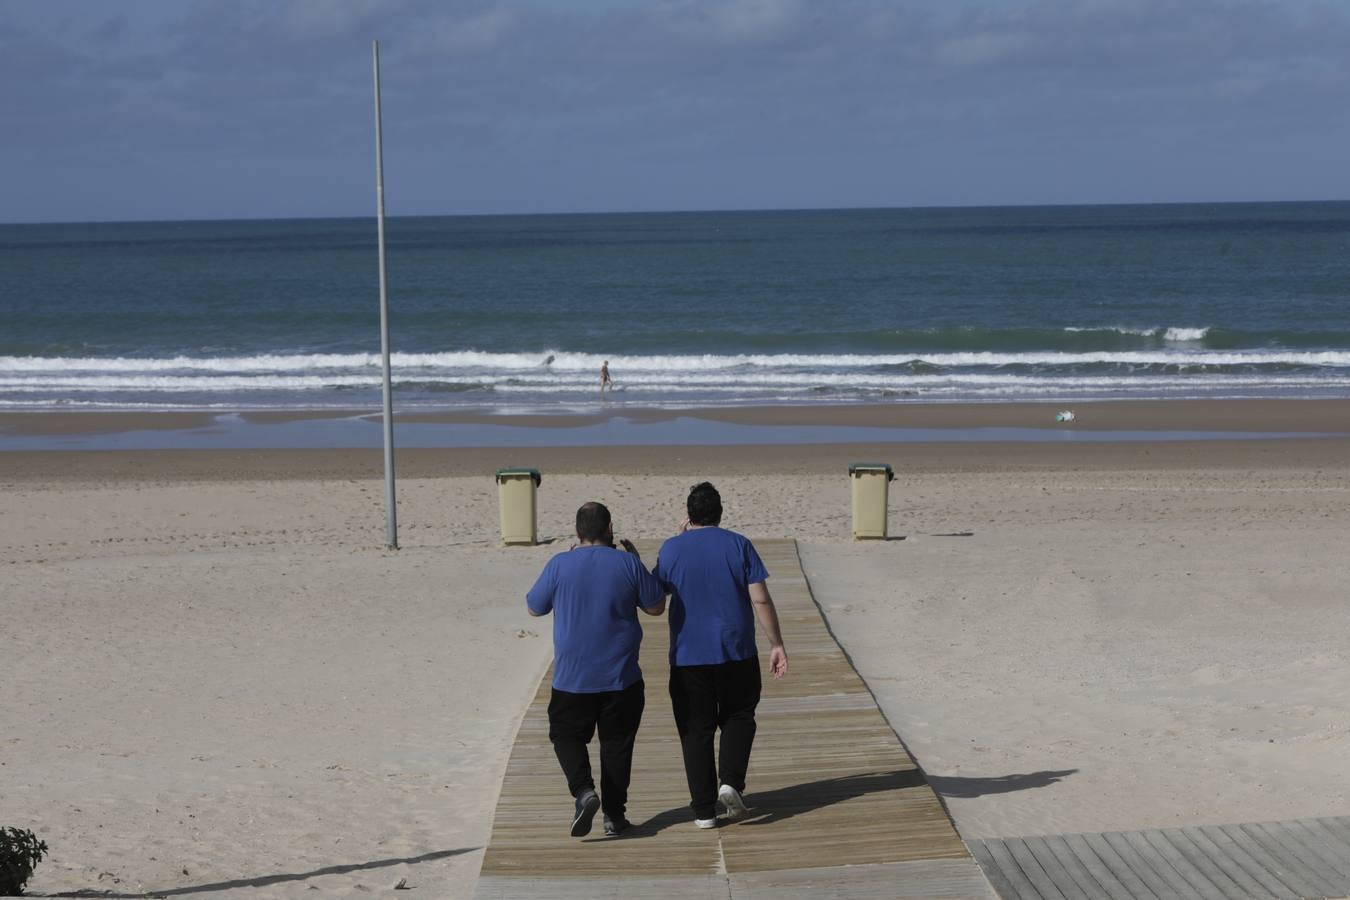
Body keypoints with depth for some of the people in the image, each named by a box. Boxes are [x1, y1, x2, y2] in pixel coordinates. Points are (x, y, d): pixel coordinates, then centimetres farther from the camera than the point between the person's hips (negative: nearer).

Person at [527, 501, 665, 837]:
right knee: (616, 742, 13)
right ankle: (614, 815, 14)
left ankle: (583, 790, -9)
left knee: (567, 735, 15)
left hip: (572, 677, -1)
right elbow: (656, 606, 4)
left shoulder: (560, 565, -7)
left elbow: (534, 607, 7)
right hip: (621, 676, 1)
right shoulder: (627, 564, -7)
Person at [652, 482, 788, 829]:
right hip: (737, 653, 0)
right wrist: (776, 644, 2)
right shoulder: (738, 545, -1)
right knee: (738, 717, 18)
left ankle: (704, 809, 4)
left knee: (696, 730, 6)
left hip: (687, 656, 0)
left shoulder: (672, 549, 0)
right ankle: (731, 782, -2)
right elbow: (760, 599, -5)